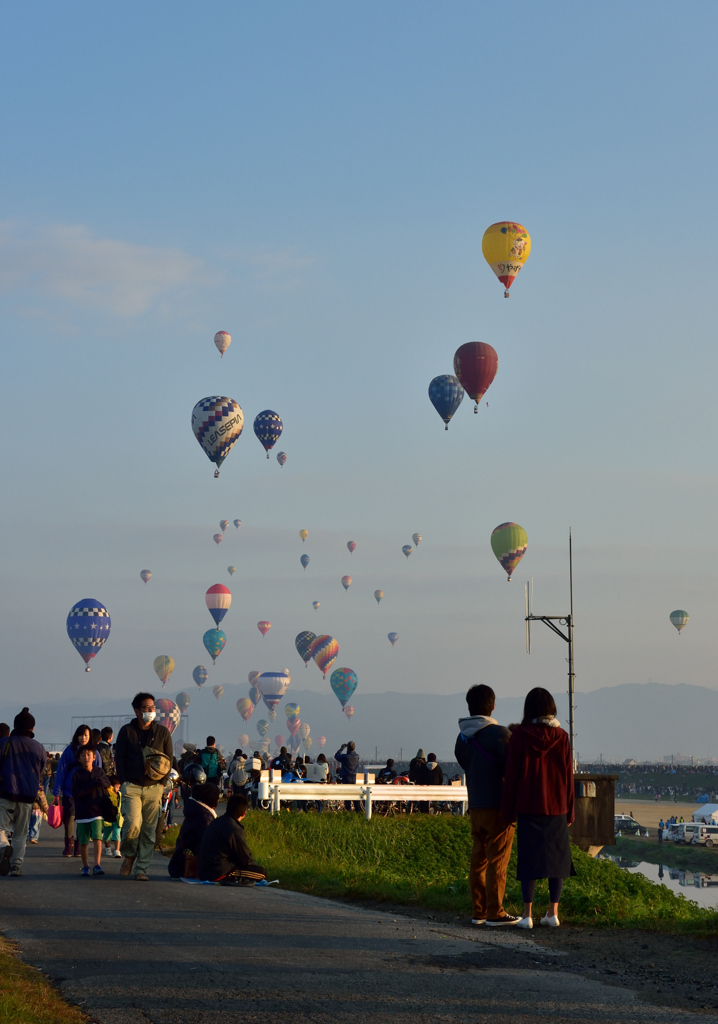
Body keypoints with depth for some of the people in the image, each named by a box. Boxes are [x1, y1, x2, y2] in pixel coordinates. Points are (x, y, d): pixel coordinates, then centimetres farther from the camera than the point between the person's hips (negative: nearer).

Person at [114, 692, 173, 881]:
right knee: (133, 824, -18)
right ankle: (128, 855, 10)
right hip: (131, 786, -2)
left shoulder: (162, 732, 8)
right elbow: (119, 758, 5)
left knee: (149, 830, 0)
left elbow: (169, 760, 11)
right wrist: (124, 782, -3)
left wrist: (162, 782, 1)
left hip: (153, 788, 2)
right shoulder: (127, 731, 4)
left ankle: (141, 869, 6)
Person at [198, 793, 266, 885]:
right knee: (262, 873, -7)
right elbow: (246, 859, -9)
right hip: (219, 873, -9)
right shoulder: (235, 830, -17)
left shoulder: (215, 823, 11)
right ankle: (233, 880, -16)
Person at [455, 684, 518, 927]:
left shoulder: (462, 738, 7)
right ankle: (495, 913, -2)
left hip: (475, 807, 6)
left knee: (478, 859, 11)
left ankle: (478, 911, 13)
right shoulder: (499, 733, -13)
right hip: (498, 806, -6)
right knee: (497, 862, -3)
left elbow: (465, 765, 11)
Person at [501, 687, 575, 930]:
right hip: (556, 807, 1)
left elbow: (511, 775, -3)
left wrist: (508, 811, 4)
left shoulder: (519, 736, -6)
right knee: (557, 858, 9)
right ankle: (553, 913, 7)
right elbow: (568, 776, 1)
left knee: (529, 858, 3)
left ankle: (527, 914, -2)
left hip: (528, 807, -1)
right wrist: (570, 811, 9)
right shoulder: (561, 737, -2)